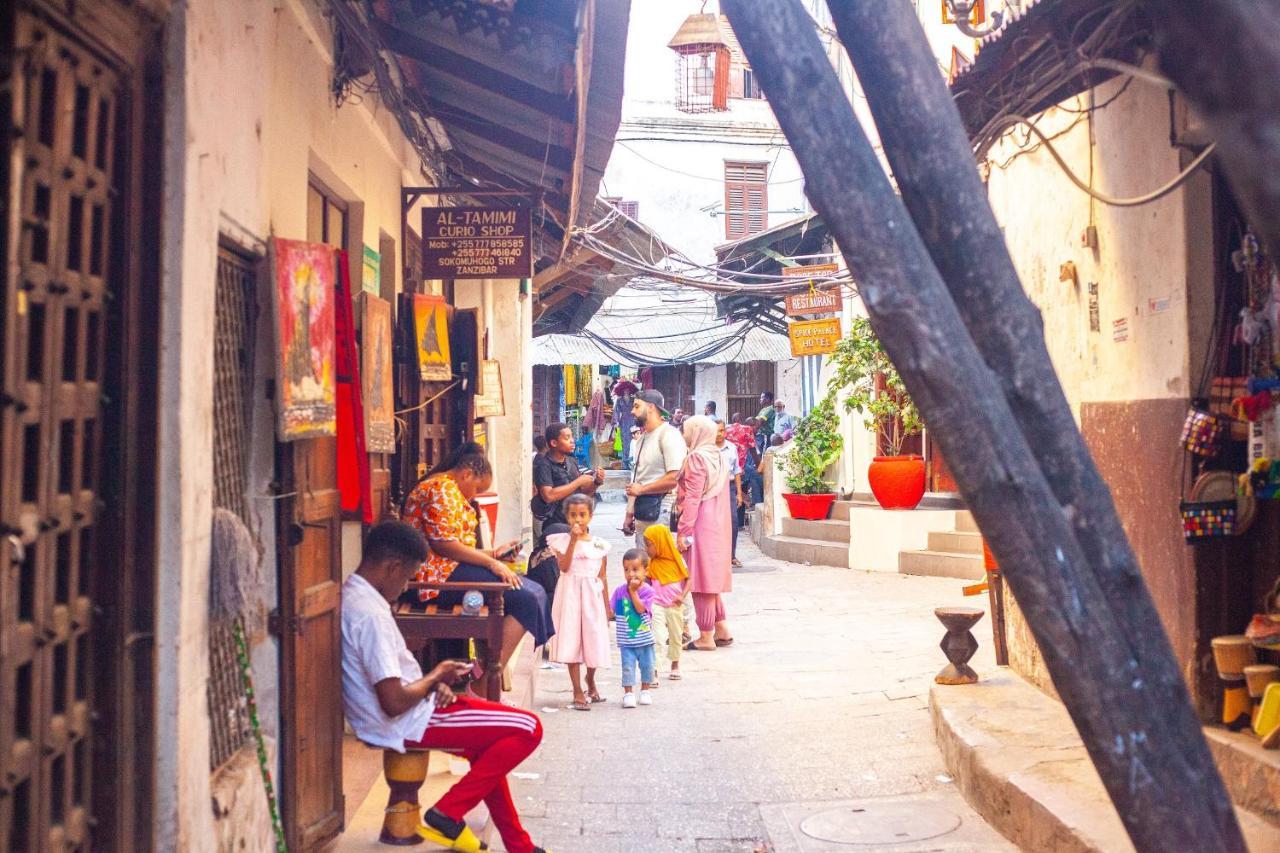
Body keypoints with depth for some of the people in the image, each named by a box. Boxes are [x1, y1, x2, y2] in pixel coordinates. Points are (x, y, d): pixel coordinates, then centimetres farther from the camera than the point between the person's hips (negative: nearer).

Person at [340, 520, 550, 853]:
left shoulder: (350, 597, 5)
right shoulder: (369, 614, -27)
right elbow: (395, 702, -30)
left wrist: (432, 681, 0)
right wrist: (435, 678, -11)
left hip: (380, 722, 11)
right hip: (407, 726, -11)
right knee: (528, 729, -8)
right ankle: (447, 814, -1)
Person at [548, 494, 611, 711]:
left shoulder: (599, 544, 6)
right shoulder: (561, 540, -2)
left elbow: (602, 577, 9)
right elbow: (564, 566, -17)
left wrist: (607, 607, 10)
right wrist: (574, 539, -19)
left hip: (592, 596, 2)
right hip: (570, 595, -2)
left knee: (594, 640, 6)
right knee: (572, 640, -3)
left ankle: (590, 681, 34)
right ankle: (578, 692, 5)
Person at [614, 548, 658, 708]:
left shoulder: (648, 591, -10)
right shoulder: (620, 591, -2)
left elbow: (640, 608, -22)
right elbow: (612, 610, 4)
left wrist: (633, 591, -20)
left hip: (645, 638, -1)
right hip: (626, 640, 1)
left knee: (646, 665, 11)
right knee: (627, 666, -1)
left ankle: (645, 690, 28)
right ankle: (628, 693, 8)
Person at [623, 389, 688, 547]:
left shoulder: (669, 434, -11)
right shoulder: (643, 438, 16)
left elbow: (675, 478, -21)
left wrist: (641, 489, -10)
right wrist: (629, 514, 15)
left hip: (659, 513, -9)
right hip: (642, 515, 9)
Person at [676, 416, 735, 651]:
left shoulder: (696, 458, -13)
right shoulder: (718, 458, 13)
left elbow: (692, 499, -17)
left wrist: (682, 532, -16)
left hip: (700, 527, -9)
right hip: (717, 527, 9)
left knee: (701, 580, -3)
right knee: (711, 579, 16)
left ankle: (706, 637, 2)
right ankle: (722, 630, 19)